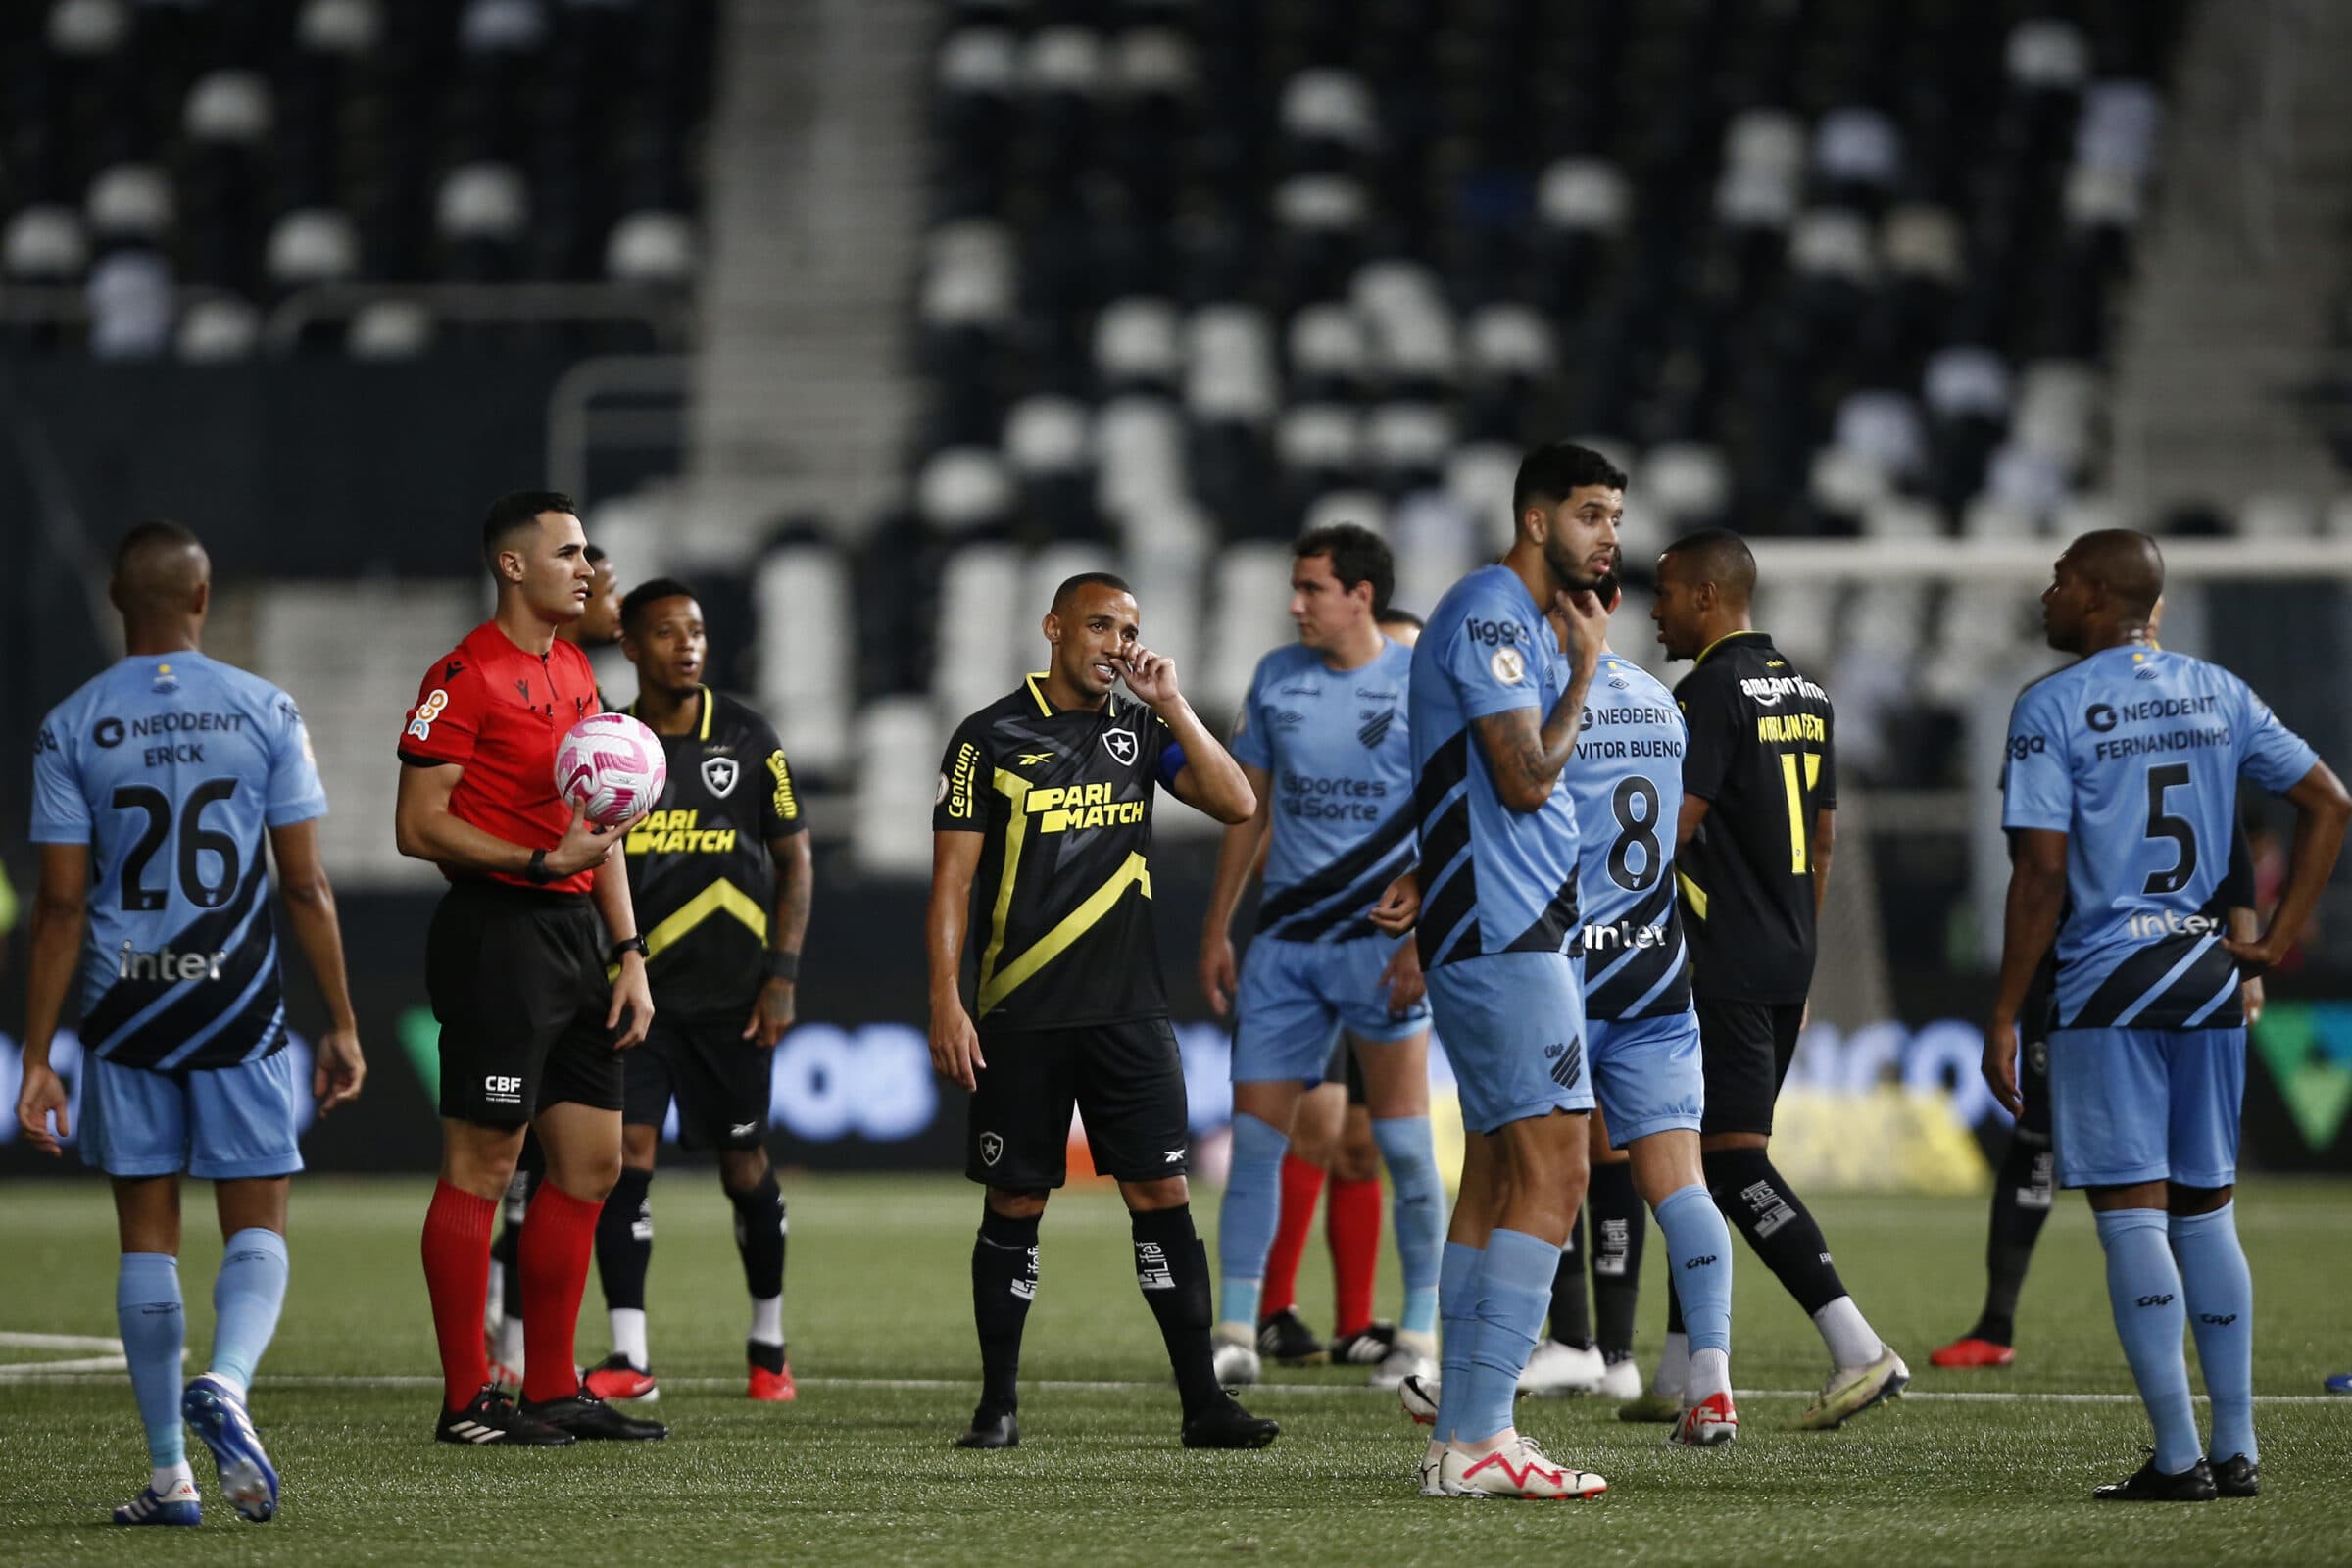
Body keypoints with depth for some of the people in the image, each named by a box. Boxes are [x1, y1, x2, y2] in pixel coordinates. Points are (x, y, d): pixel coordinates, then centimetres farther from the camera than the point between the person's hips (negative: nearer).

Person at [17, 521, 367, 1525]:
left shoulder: (71, 728, 0)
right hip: (240, 1010, -1)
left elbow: (61, 905, -2)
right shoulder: (264, 711, -1)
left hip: (124, 1014, 1)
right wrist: (341, 1026, 6)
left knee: (148, 1235, 7)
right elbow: (305, 888, -1)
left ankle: (169, 1477, 6)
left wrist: (37, 1060, 1)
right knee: (257, 1226, 6)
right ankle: (226, 1383, -23)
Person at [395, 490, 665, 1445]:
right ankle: (466, 1402, -2)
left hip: (574, 933, 9)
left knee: (591, 1163, 9)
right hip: (497, 933, -9)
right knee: (480, 1167, -5)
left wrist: (629, 954, 15)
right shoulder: (467, 677, -10)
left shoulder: (573, 674, 18)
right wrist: (544, 862, -20)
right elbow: (419, 827, -14)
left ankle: (552, 1390, 15)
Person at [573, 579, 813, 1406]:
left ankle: (769, 1344, 26)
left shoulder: (748, 740, 0)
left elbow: (793, 857, 4)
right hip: (634, 987, 0)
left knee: (745, 1164, 7)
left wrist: (782, 973, -3)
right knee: (623, 1152, -12)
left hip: (729, 993, 0)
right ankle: (629, 1355, -11)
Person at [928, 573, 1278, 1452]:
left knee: (1161, 1194, -4)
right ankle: (998, 1405, 11)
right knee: (1015, 1206, 2)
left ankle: (1203, 1403, -4)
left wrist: (1171, 704, -7)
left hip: (1129, 1012, 2)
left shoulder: (1139, 731, 10)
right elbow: (952, 879, -1)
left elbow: (1237, 805, -2)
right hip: (1019, 1017, -2)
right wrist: (946, 1003, -9)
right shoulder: (991, 738, 1)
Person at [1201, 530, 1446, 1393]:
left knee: (1402, 1140, -3)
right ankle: (1236, 1336, 6)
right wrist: (1216, 930, 13)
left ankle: (1420, 1336, 5)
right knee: (1254, 1134, 1)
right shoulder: (1277, 676, 9)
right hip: (1286, 937, 4)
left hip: (1381, 938, -4)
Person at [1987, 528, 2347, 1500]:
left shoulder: (2052, 708, -7)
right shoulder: (2217, 693, 10)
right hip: (2207, 976, 6)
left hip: (2107, 983, -6)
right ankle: (2236, 1451, 13)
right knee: (2207, 1211, 13)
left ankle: (2178, 1458, -8)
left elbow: (2042, 871, -12)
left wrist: (2005, 1014, -8)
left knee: (2132, 1214, -3)